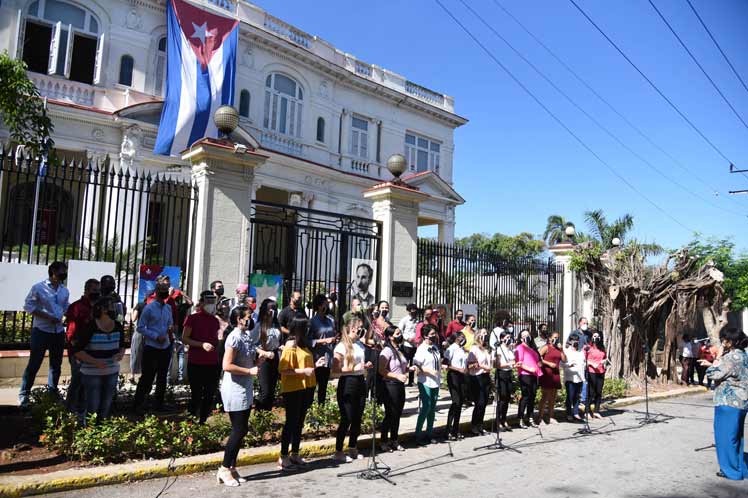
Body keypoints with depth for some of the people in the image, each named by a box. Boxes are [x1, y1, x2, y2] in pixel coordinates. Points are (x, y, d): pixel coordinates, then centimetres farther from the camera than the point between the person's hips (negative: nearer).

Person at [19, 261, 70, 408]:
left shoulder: (65, 291, 7)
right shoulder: (38, 287, -8)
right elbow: (28, 305, -8)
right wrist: (46, 316, -17)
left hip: (59, 332, 5)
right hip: (41, 331, -5)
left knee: (56, 364, 13)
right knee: (34, 364, -1)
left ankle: (52, 393, 27)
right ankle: (23, 395, 12)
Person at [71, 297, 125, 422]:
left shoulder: (118, 327, 1)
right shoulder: (90, 327, -14)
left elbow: (122, 346, 16)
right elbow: (77, 350, -13)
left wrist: (121, 354, -7)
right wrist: (95, 362, -22)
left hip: (112, 373, 5)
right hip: (92, 373, -5)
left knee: (106, 406, 14)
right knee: (93, 406, 0)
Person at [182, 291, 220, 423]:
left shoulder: (215, 320, 11)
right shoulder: (192, 318, -5)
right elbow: (184, 339, -8)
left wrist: (218, 358, 12)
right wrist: (202, 344, -20)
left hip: (212, 363, 5)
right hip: (195, 363, -5)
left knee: (210, 394, 7)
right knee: (196, 394, 1)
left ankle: (203, 421, 19)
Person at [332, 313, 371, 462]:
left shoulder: (360, 344, 11)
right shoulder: (342, 346, -11)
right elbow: (335, 370, -17)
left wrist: (366, 366, 6)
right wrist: (354, 368, -21)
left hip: (360, 383, 7)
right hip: (347, 384, -7)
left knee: (357, 419, 12)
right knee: (346, 419, -2)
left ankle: (353, 449, 27)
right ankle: (338, 451, 10)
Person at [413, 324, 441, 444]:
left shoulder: (435, 347, 9)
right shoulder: (422, 349, -14)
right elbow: (416, 366, -18)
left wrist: (442, 365, 7)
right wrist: (429, 371, -23)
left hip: (435, 382, 7)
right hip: (425, 382, -7)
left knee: (432, 408, 12)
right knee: (426, 407, -5)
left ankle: (429, 433, 23)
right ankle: (418, 434, 7)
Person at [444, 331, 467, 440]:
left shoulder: (462, 348, 12)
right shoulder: (451, 348, -10)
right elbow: (445, 364, -15)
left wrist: (466, 368, 6)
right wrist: (459, 369, -18)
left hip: (462, 376, 7)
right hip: (453, 376, -7)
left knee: (460, 403, 8)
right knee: (456, 402, -10)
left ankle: (456, 430, 17)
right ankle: (449, 431, -3)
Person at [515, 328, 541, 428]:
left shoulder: (531, 348, 23)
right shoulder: (520, 347, -2)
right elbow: (518, 363, -12)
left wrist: (538, 372, 16)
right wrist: (529, 369, -20)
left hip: (533, 375, 8)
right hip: (525, 375, -8)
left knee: (532, 397, 9)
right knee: (526, 396, -9)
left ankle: (530, 418, 17)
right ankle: (520, 420, -6)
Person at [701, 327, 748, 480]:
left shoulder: (732, 357, -21)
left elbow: (714, 374, -18)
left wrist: (716, 361, -8)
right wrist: (712, 365, 15)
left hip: (728, 402, -9)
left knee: (726, 437, 2)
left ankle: (731, 471, 11)